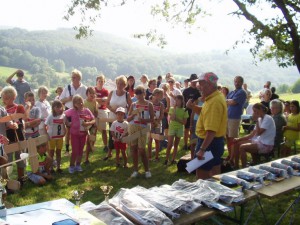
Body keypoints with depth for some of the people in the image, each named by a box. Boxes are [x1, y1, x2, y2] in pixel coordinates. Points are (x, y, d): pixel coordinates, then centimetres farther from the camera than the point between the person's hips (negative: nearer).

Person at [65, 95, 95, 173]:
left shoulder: (86, 110, -7)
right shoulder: (72, 111, -14)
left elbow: (93, 120, -5)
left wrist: (88, 123, -23)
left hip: (83, 134, 3)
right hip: (74, 134, -3)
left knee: (80, 150, 14)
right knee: (75, 151, 0)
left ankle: (78, 165, 31)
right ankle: (71, 166, 17)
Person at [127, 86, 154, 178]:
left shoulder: (149, 104, 0)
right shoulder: (133, 105, 7)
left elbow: (152, 119, -2)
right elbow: (128, 119, 6)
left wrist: (143, 119, -18)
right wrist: (133, 114, -13)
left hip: (142, 128, -3)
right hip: (132, 128, 3)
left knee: (142, 150, -4)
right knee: (133, 149, 6)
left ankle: (147, 170, 11)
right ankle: (135, 170, 16)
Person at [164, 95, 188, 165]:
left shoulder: (184, 110, 0)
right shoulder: (172, 108, -1)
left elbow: (184, 122, -4)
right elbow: (171, 118, -15)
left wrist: (177, 119, -15)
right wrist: (174, 109, -18)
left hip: (180, 129, 1)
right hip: (172, 128, -1)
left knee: (176, 145, 9)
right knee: (170, 145, -9)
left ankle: (173, 159, 16)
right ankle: (166, 159, -2)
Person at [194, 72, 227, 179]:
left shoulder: (214, 102, -23)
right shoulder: (217, 96, 9)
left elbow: (211, 131, -29)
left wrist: (202, 149, -30)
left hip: (209, 143, -10)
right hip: (216, 141, 10)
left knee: (202, 176, -2)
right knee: (214, 175, 19)